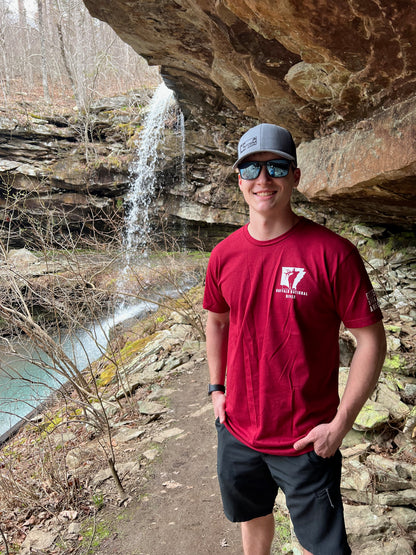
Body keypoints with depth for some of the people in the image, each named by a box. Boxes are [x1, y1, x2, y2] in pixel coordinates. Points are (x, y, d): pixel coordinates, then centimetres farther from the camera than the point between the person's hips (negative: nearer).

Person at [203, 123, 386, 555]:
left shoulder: (333, 253, -18)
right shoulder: (224, 255, -4)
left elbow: (371, 340, -13)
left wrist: (341, 424, -14)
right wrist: (216, 388, 9)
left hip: (306, 439, -3)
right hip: (237, 430, 4)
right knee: (253, 518, 27)